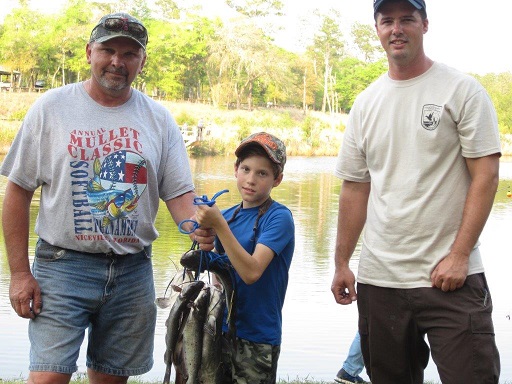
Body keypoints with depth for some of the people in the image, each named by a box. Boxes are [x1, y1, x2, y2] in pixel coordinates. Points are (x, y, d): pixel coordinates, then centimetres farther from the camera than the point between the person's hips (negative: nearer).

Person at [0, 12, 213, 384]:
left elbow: (179, 191, 6)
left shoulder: (159, 119, 6)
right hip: (63, 265, -2)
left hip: (133, 269, 3)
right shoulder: (51, 107, -1)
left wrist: (198, 225, -18)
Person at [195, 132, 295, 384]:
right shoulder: (227, 216, 5)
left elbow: (251, 272, -25)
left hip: (257, 338, -6)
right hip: (222, 329, 6)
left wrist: (218, 225, -27)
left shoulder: (279, 217, -13)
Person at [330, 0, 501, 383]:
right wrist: (341, 264, 10)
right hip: (378, 279, 5)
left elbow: (486, 175, -7)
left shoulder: (462, 89, -3)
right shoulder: (365, 103, 10)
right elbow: (355, 188, 13)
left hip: (450, 278, -4)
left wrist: (459, 255, -14)